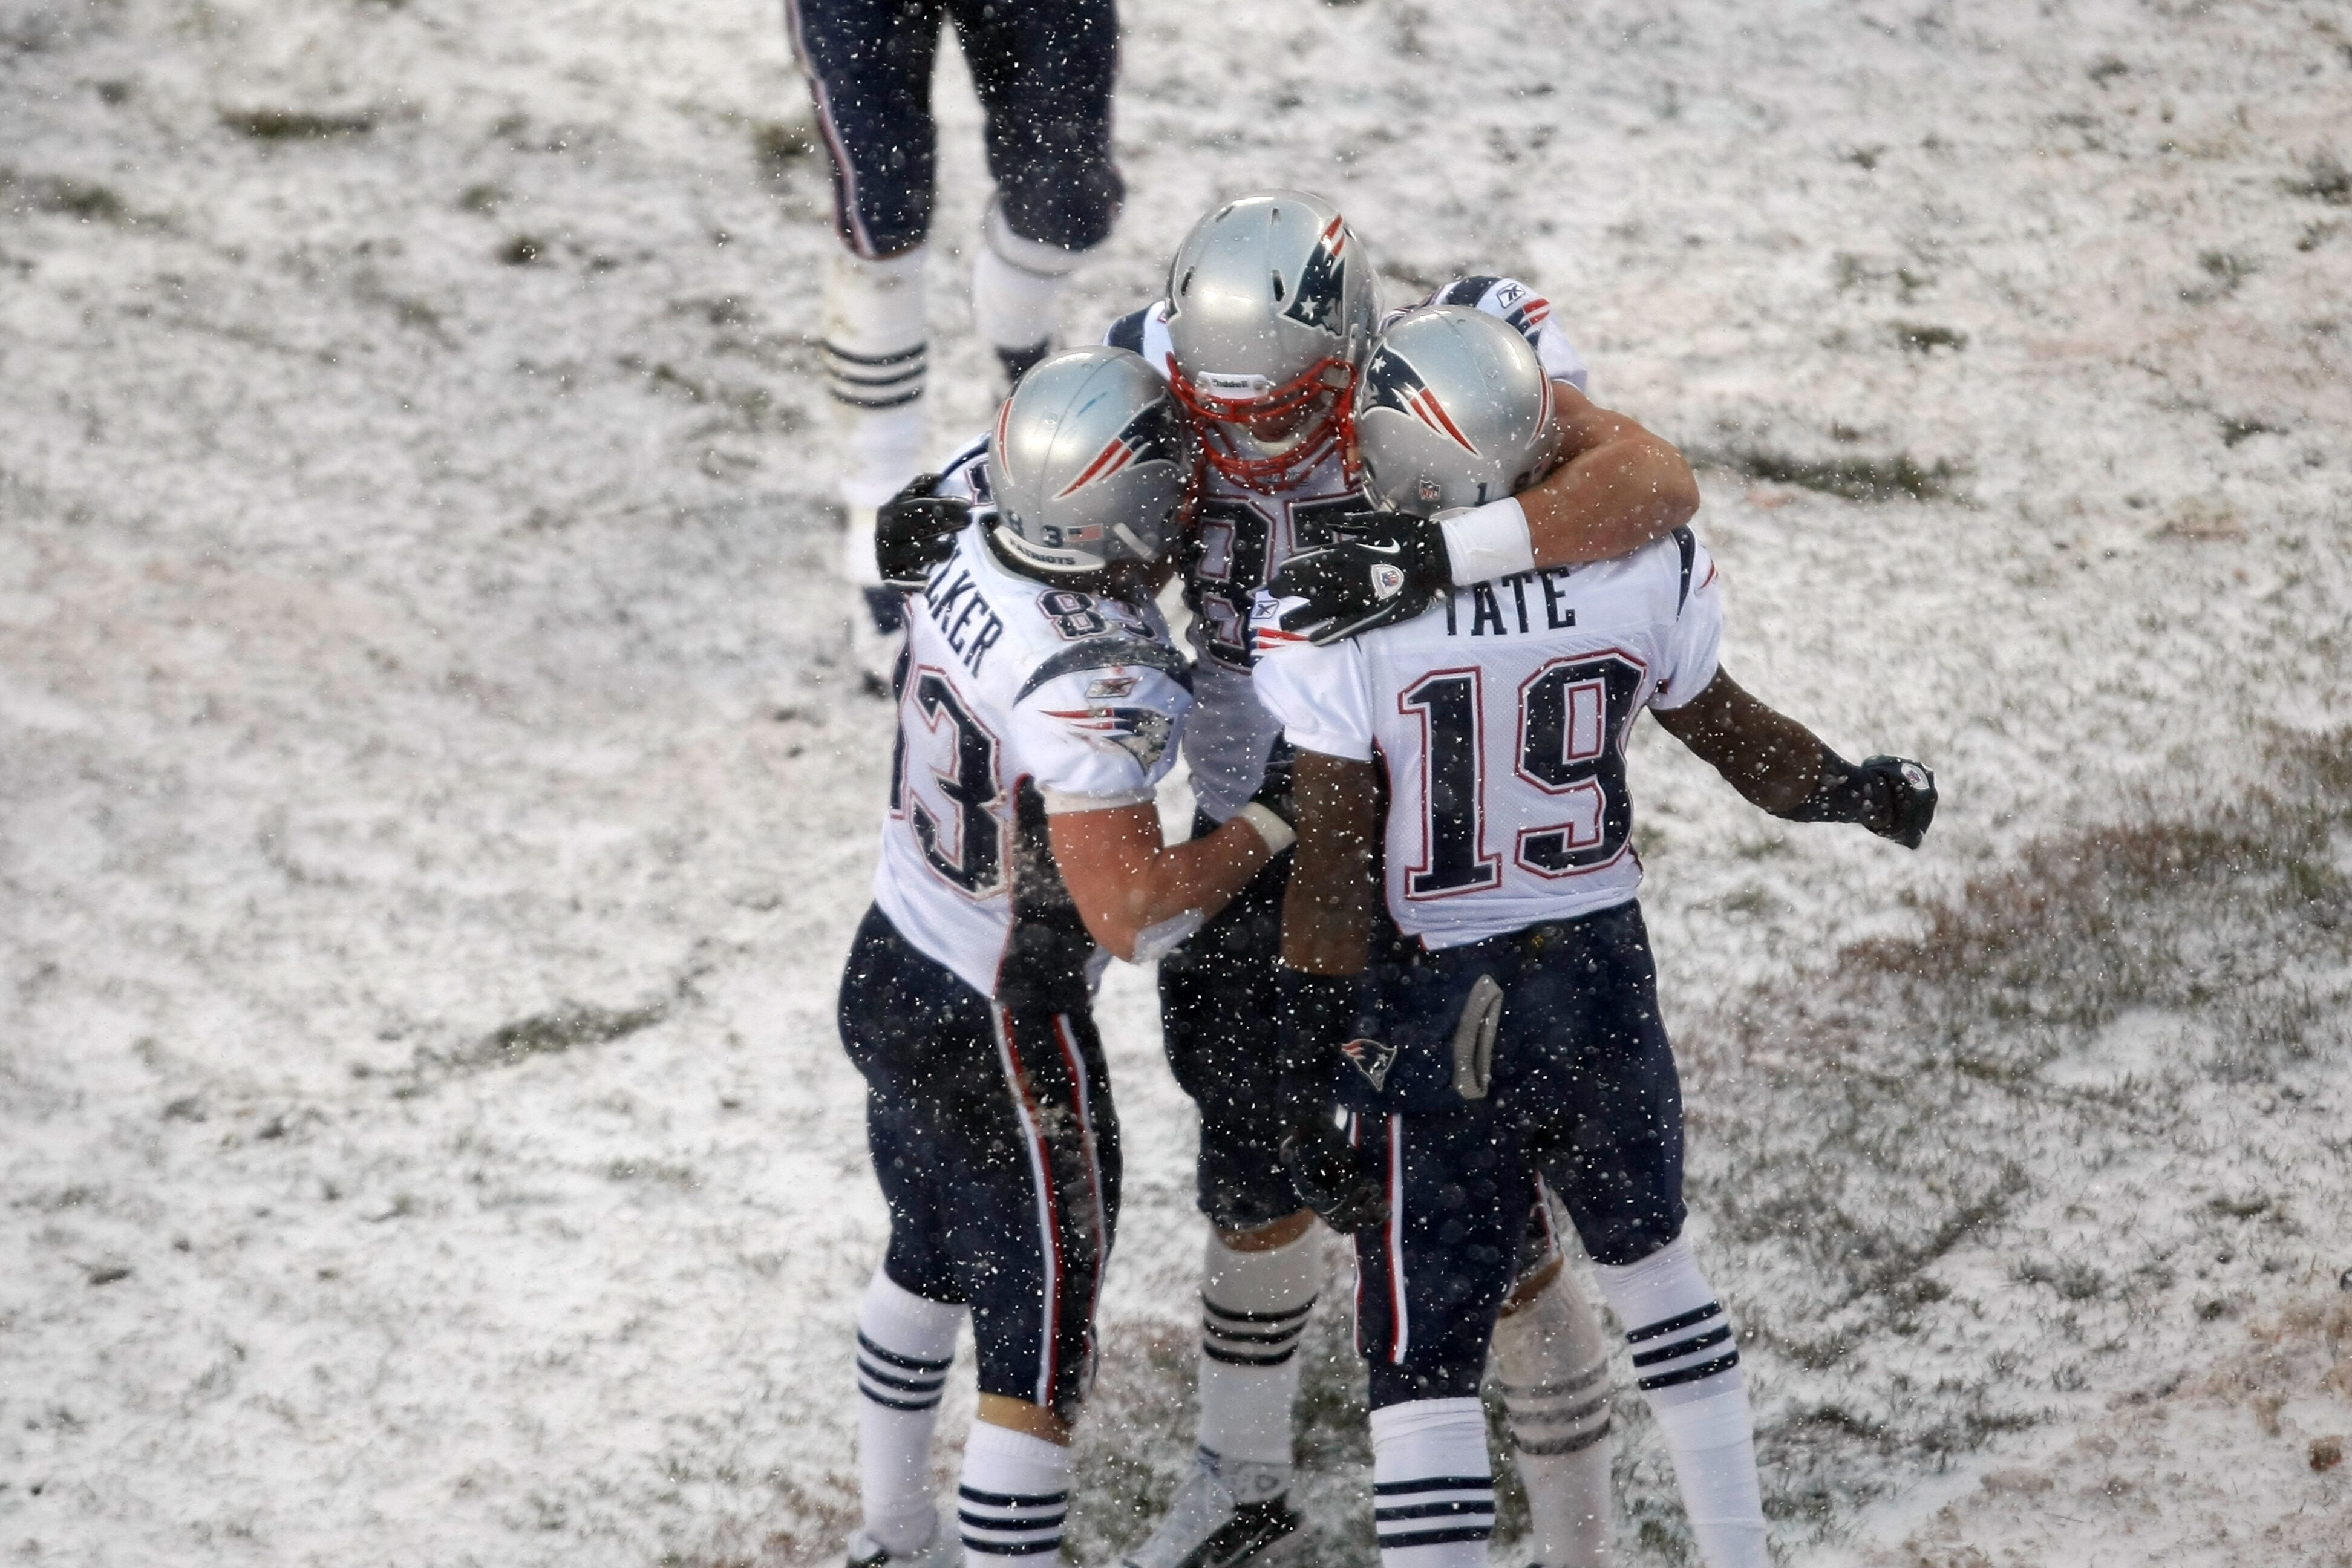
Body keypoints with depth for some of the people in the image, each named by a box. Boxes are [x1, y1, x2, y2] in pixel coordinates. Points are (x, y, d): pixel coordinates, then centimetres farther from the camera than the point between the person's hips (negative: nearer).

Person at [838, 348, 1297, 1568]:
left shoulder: (968, 546, -11)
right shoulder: (1095, 686, -33)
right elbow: (1132, 915, -31)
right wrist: (1273, 823, -19)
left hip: (888, 974, 9)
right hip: (999, 1043, -9)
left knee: (930, 1257, 30)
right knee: (1037, 1356, 4)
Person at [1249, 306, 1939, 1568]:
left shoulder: (1326, 612, -19)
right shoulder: (1639, 569, -11)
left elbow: (1331, 867, -15)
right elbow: (1735, 739, 6)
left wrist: (1326, 1061, -7)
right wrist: (1867, 791, 24)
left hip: (1432, 1013, -3)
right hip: (1602, 980, 4)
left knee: (1423, 1350, 5)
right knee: (1647, 1251, 28)